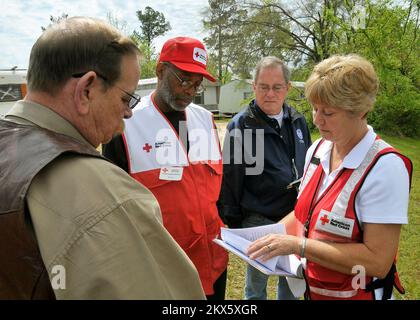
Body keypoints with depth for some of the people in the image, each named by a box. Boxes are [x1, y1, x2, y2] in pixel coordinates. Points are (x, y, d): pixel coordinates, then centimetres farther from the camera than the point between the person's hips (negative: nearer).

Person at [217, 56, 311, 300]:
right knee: (257, 282, 15)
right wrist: (233, 222, -7)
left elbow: (308, 166, 14)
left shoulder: (298, 121, 3)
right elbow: (230, 177, -10)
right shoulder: (241, 125, -12)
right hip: (258, 219, -4)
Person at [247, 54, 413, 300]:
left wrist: (299, 245, -27)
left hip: (357, 293, -5)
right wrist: (268, 235, -7)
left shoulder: (385, 167, -23)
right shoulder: (317, 150, -4)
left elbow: (378, 261, -25)